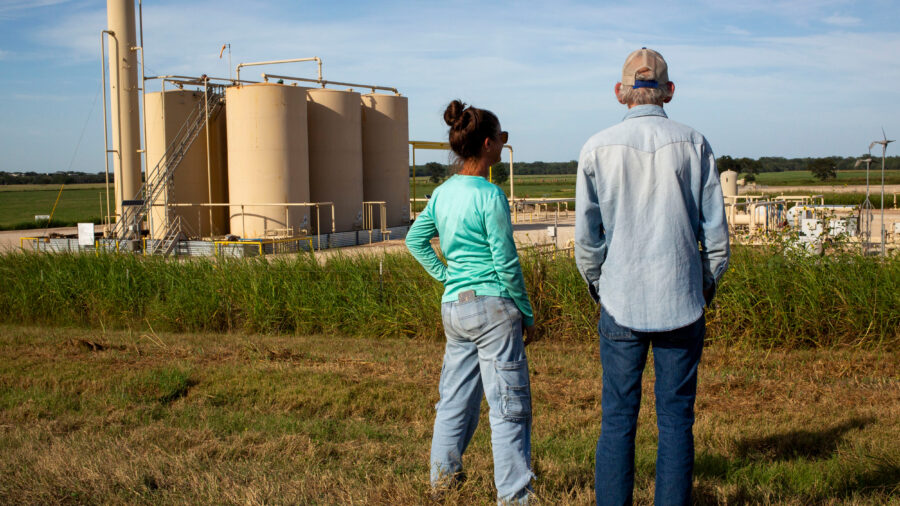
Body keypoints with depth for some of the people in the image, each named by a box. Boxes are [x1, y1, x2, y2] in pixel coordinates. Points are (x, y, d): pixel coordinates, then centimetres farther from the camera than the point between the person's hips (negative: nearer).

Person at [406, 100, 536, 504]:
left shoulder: (443, 192, 7)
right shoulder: (490, 196, -15)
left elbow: (415, 239, 18)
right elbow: (506, 264, -13)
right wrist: (527, 314, -4)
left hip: (453, 305, 7)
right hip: (492, 305, -7)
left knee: (455, 395, 19)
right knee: (509, 405, 0)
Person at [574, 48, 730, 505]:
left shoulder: (597, 149, -2)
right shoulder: (693, 144, -2)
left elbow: (586, 234, 2)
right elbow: (715, 228, 2)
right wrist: (709, 280, 17)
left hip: (621, 301, 0)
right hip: (682, 302, 0)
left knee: (617, 420, 6)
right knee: (676, 420, 7)